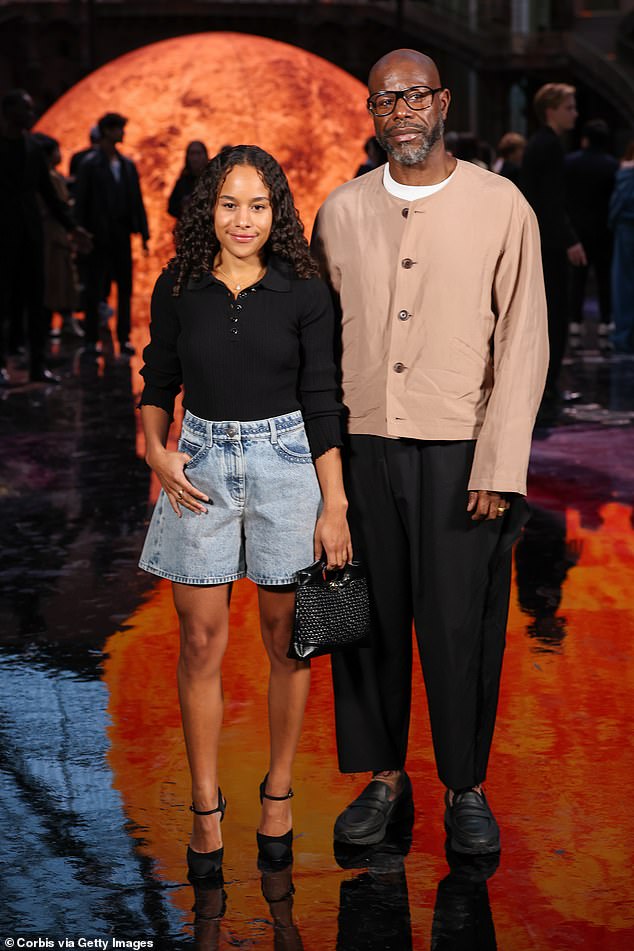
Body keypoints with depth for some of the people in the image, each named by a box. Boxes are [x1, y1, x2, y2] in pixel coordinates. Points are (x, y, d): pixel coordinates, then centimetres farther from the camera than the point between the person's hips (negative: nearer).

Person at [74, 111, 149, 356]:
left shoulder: (128, 165, 11)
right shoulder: (90, 164, -5)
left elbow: (137, 200, 12)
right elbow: (80, 201, -6)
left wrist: (143, 232, 7)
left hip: (121, 235, 5)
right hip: (99, 236, -5)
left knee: (125, 288, 6)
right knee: (95, 290, 1)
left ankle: (124, 338, 11)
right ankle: (92, 339, 6)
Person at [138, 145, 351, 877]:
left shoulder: (303, 293, -4)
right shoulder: (179, 288, 1)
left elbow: (321, 404, -3)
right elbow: (158, 382, 12)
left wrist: (334, 507, -6)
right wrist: (156, 451, -6)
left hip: (284, 463, -1)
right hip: (201, 465, 1)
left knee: (285, 638, 8)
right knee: (201, 642, 3)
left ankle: (278, 793, 24)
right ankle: (205, 808, 14)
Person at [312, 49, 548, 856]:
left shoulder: (500, 206, -1)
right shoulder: (341, 212, 7)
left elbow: (523, 343, -3)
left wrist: (499, 467, -9)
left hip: (459, 451, -2)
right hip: (362, 446, 3)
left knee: (460, 625, 1)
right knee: (370, 619, 7)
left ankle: (465, 787, 16)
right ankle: (383, 776, 21)